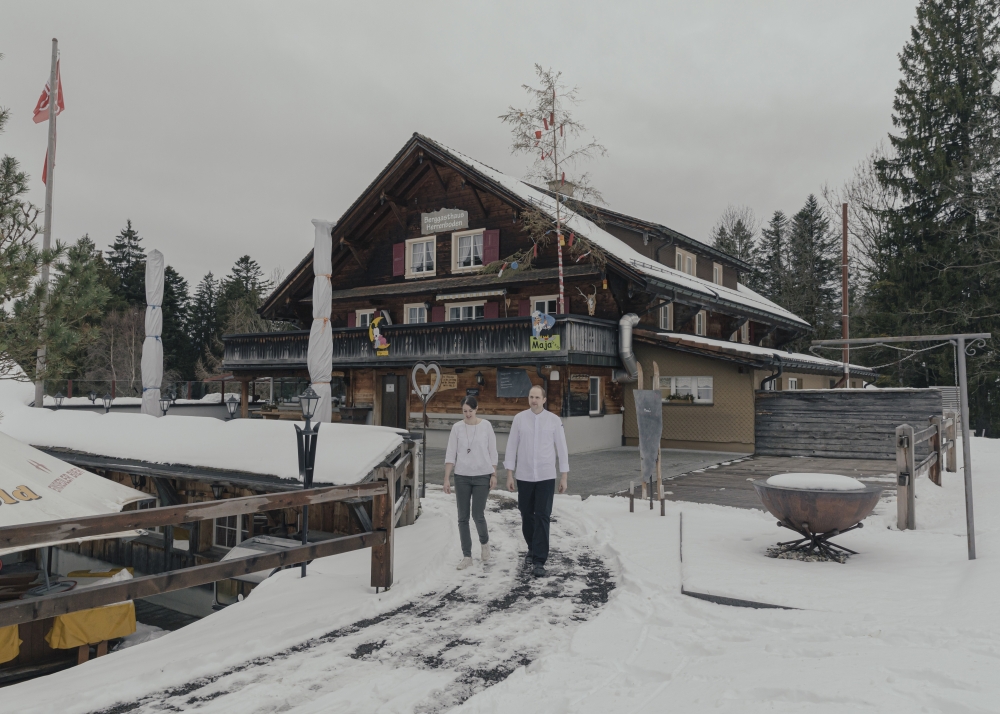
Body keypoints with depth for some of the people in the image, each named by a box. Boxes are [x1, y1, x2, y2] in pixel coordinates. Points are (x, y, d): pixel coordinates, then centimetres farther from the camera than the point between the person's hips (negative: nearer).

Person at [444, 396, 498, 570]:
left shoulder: (486, 426, -3)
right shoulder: (457, 427, -1)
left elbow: (492, 452, 1)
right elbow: (450, 454, 0)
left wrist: (494, 475, -4)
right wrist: (446, 479, -5)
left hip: (482, 476, -2)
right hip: (462, 477, 2)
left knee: (478, 515, -4)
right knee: (463, 517, 3)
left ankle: (484, 542, 28)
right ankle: (467, 556, 14)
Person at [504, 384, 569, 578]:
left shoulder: (554, 420, -1)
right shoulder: (519, 418, 0)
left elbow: (561, 448, 3)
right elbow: (511, 446, 2)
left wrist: (564, 476, 2)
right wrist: (509, 474, -1)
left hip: (546, 476, -1)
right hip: (524, 476, 2)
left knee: (542, 518, -6)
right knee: (527, 516, 12)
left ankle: (539, 561, -3)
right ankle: (532, 549, 36)